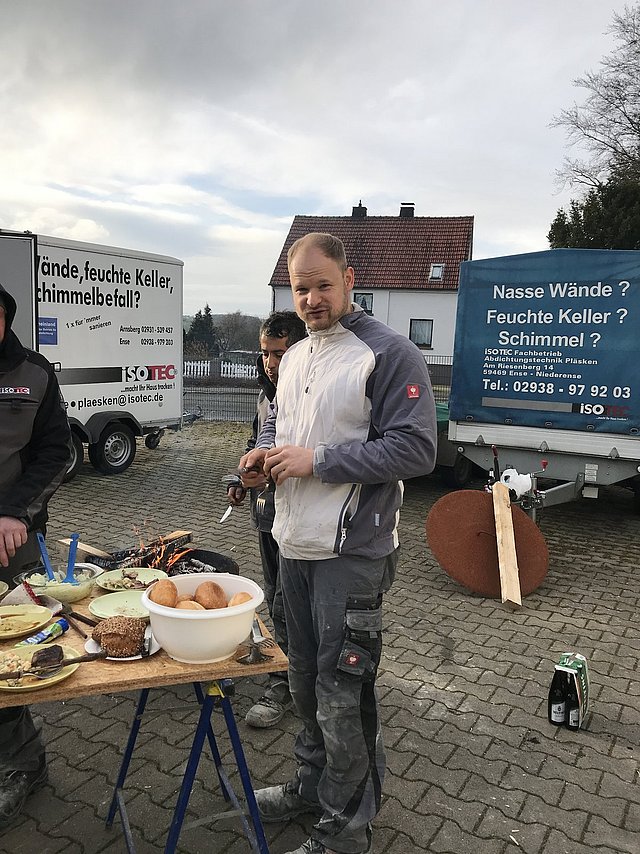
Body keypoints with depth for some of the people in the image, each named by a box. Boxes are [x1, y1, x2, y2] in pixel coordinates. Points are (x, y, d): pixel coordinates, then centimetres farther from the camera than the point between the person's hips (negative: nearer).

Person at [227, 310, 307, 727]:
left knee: (286, 606, 1)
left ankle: (283, 686, 18)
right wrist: (243, 482, 14)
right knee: (276, 598, 21)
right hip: (268, 513, 9)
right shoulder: (267, 392, 9)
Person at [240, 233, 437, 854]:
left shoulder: (388, 354, -13)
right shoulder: (294, 357, 12)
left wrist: (316, 460, -21)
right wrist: (264, 452, 1)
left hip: (352, 553, -8)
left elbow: (416, 448, -20)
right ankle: (313, 784, 43)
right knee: (305, 680, 21)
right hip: (294, 546, 8)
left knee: (342, 696, 4)